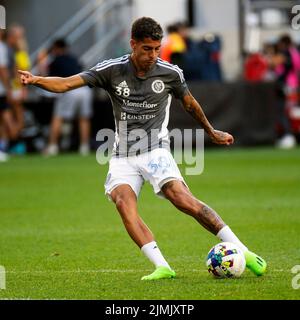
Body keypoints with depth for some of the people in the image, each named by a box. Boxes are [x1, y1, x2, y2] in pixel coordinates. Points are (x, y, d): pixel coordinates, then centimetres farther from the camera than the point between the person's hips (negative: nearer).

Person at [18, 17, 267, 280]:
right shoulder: (112, 70, -3)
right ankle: (162, 267, -29)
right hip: (123, 157, 2)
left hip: (155, 150, -2)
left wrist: (212, 133, 32)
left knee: (183, 200, -22)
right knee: (123, 203, -25)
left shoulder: (170, 73, 0)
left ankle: (241, 251, -17)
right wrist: (36, 80, -29)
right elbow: (67, 83, -10)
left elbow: (190, 103, 19)